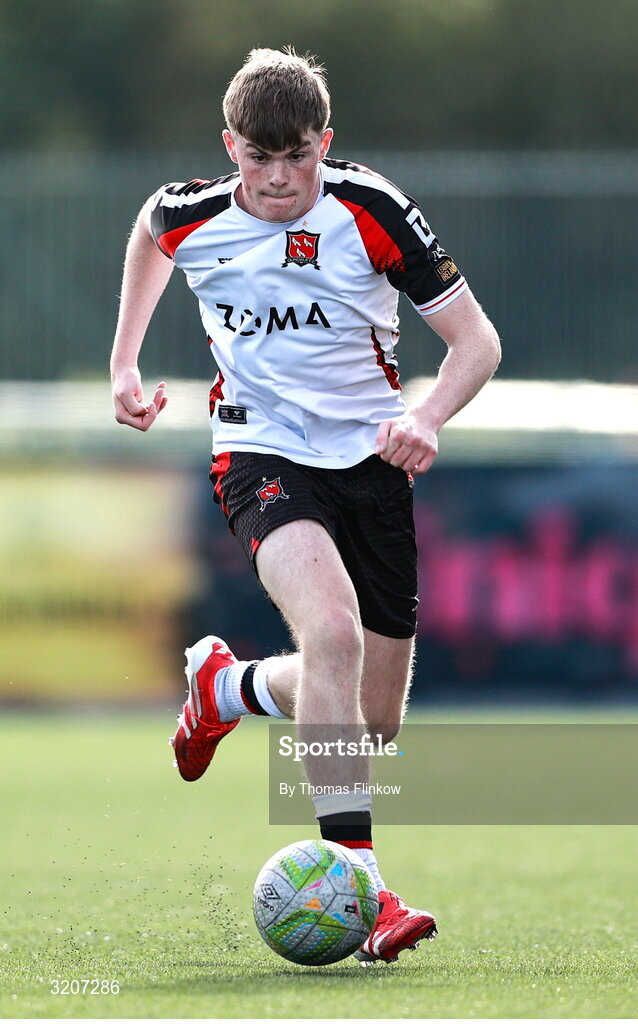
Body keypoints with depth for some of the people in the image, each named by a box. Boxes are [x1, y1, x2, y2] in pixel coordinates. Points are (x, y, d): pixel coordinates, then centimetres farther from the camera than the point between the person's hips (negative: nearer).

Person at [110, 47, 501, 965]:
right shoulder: (190, 216, -8)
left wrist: (426, 419, -28)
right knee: (333, 629, -31)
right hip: (263, 456, -2)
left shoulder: (370, 211, -13)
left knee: (374, 718, 6)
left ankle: (225, 685, 39)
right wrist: (125, 360, 21)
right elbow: (149, 233, 21)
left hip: (369, 455, 2)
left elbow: (476, 342, -10)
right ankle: (359, 886, -34)